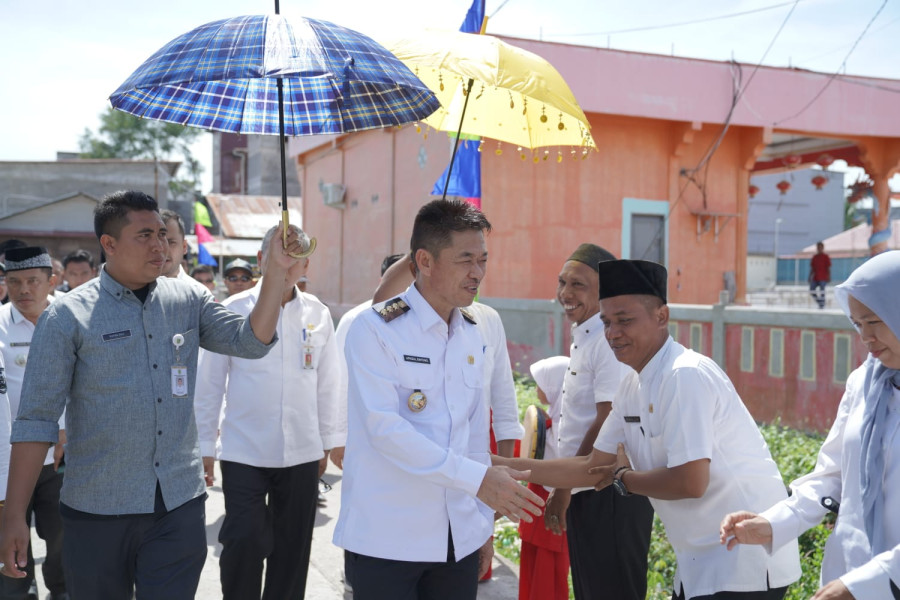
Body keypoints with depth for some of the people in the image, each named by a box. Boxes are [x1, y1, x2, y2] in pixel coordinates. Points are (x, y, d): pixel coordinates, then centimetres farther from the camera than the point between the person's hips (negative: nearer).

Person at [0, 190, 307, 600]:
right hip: (97, 511, -2)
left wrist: (276, 271, -13)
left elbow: (250, 341, -1)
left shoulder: (188, 302, 5)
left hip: (180, 505, 2)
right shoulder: (67, 316, -7)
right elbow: (36, 420, -7)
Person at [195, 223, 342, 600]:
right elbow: (209, 383, -1)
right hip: (244, 452, -2)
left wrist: (327, 441, 10)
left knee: (292, 548, 11)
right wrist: (204, 446, 0)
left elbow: (327, 383, 9)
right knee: (243, 543, -4)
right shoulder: (234, 310, -5)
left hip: (302, 453, 3)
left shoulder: (318, 314, 3)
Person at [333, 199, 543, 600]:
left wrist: (484, 521, 13)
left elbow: (475, 430, 13)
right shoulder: (375, 329, -11)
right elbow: (384, 427, -19)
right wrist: (477, 478, -23)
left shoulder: (471, 336, 9)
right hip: (387, 539, -5)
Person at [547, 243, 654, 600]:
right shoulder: (582, 339, 12)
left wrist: (563, 488, -16)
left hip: (609, 497, -10)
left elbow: (608, 425, -21)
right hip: (585, 493, 10)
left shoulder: (610, 341, -17)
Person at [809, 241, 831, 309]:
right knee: (811, 291, 0)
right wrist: (810, 277, 14)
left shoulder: (826, 257, -1)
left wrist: (829, 277, -11)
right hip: (815, 278, 6)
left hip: (823, 278, -6)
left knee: (821, 292, -8)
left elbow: (829, 267, -4)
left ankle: (822, 304, 1)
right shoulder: (814, 257, 14)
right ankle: (820, 303, 14)